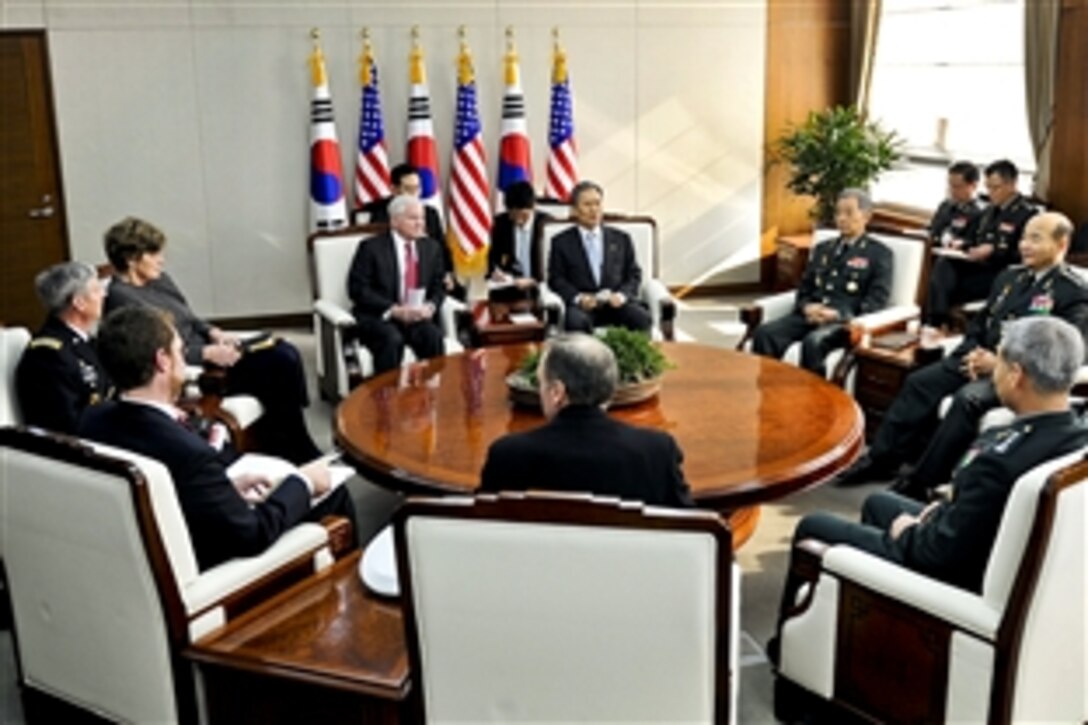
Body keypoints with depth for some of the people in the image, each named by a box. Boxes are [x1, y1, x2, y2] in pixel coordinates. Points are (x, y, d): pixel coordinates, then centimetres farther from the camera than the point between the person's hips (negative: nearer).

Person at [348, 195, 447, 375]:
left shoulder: (431, 247, 12)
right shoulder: (371, 247, -2)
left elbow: (438, 287, 14)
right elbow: (357, 289, -8)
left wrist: (430, 306, -11)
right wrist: (394, 310, -19)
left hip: (418, 316, 4)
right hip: (378, 316, -3)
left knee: (433, 336, -28)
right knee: (392, 340, -34)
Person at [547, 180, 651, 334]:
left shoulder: (621, 239, 20)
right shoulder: (561, 242, 13)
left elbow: (634, 274, 15)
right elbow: (556, 279, 5)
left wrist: (622, 295, -7)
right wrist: (578, 298, -14)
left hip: (616, 302, 2)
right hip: (582, 304, -2)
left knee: (642, 318, -30)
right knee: (577, 321, -37)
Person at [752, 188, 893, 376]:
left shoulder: (880, 254, 8)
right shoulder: (822, 248, 25)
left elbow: (876, 302, -2)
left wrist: (837, 315, -16)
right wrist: (807, 307, -3)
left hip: (846, 321, -5)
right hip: (812, 315, 5)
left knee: (813, 342, -38)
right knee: (764, 333, -24)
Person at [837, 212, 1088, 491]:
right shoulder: (1010, 276, 17)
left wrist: (1000, 363, -21)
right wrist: (974, 352, -3)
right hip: (982, 357, 7)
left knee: (968, 399, -32)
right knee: (919, 381, -10)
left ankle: (922, 481, -24)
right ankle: (882, 459, -6)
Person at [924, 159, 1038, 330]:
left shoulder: (1028, 214, -5)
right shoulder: (990, 210, 21)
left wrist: (993, 251, -22)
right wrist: (962, 243, 5)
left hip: (1002, 275, -7)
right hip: (978, 265, 7)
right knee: (943, 263, -24)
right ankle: (935, 322, -34)